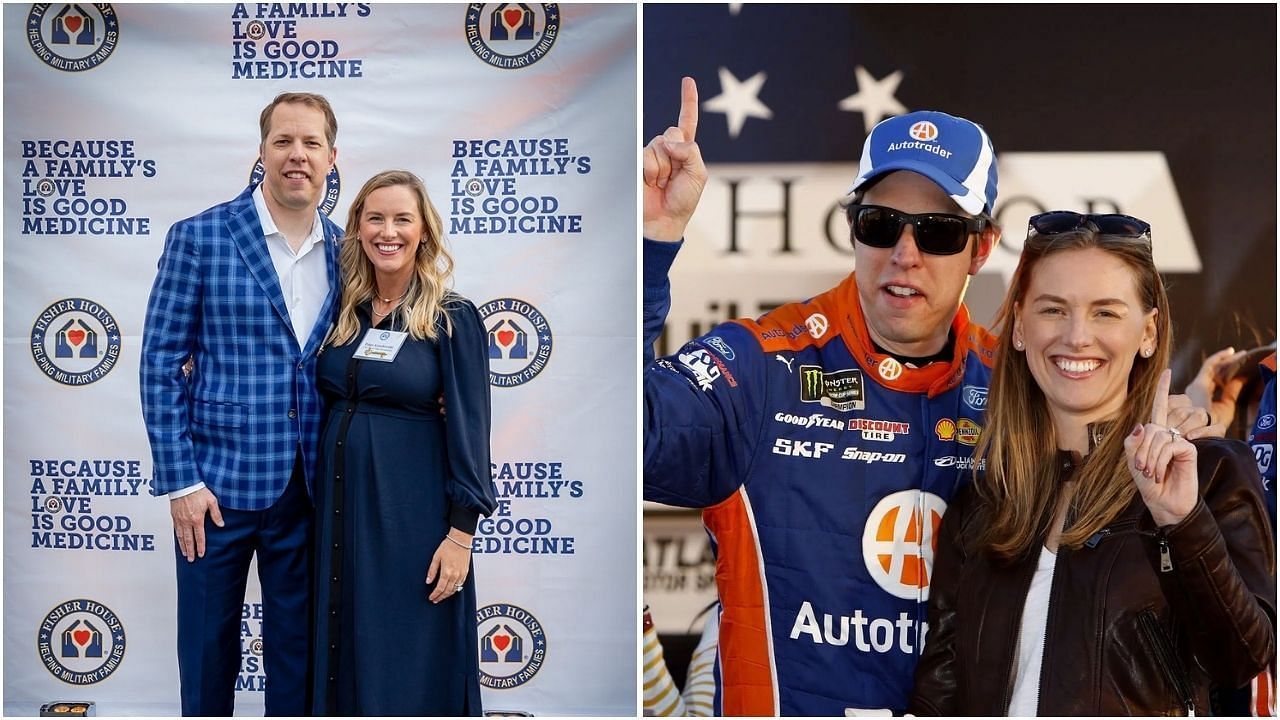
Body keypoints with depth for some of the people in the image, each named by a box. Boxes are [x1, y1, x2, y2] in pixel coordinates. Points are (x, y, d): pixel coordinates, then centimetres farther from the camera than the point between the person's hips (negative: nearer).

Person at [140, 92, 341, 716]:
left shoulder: (343, 252, 5)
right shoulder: (198, 238, -6)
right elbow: (160, 363, -6)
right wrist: (180, 481, -11)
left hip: (307, 489, 3)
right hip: (219, 481, -3)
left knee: (296, 649, 13)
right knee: (208, 647, 8)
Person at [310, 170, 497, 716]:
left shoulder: (453, 318, -7)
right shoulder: (343, 313, 6)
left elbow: (468, 427, -9)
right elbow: (324, 407, 13)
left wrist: (461, 532, -14)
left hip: (412, 511, -5)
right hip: (340, 504, 5)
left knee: (409, 663, 3)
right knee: (345, 651, 12)